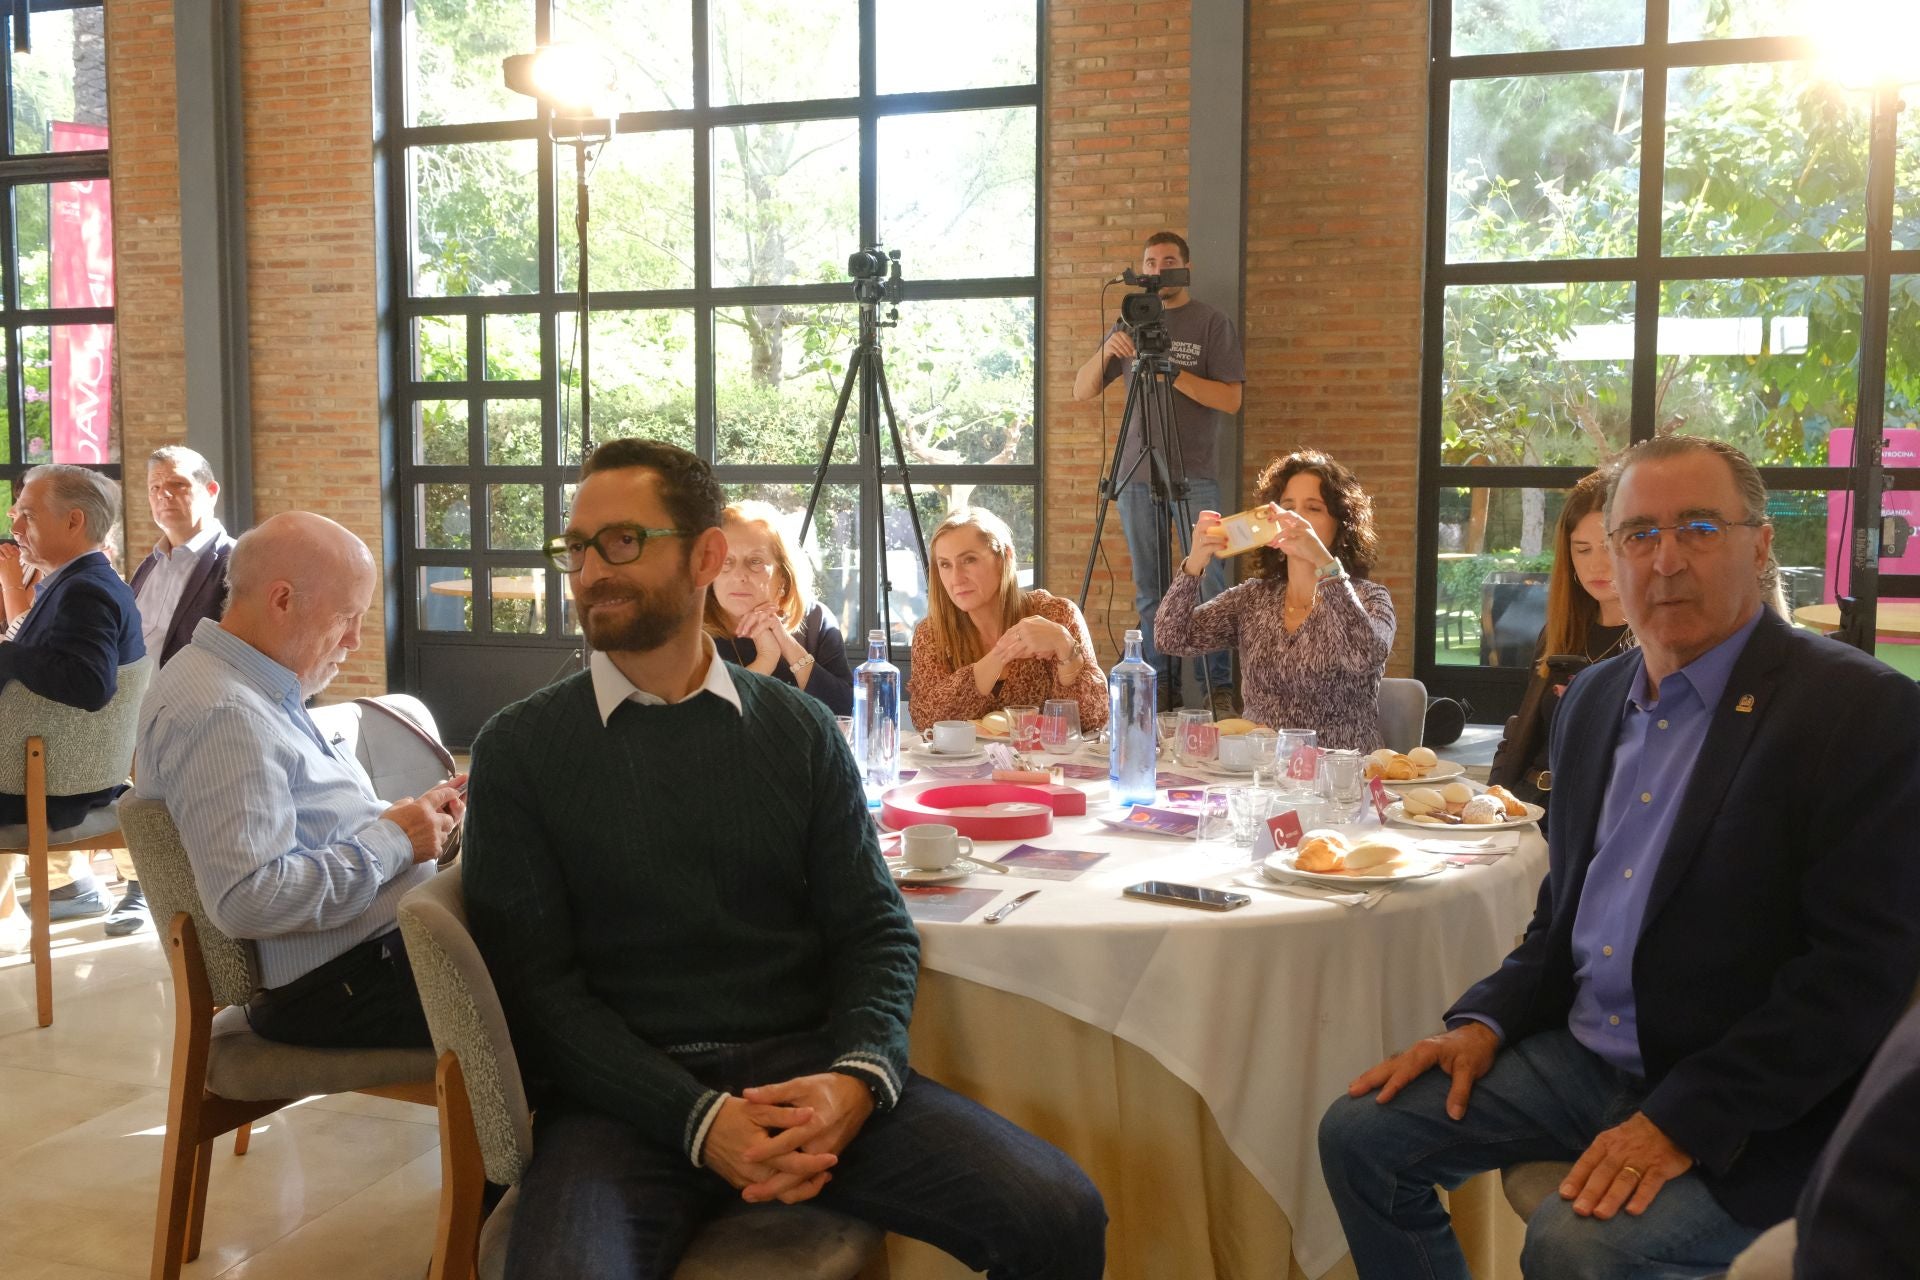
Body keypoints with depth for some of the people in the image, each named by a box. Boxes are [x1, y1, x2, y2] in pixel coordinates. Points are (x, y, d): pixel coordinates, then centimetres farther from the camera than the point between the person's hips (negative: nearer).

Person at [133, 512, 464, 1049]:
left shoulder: (264, 691, 13)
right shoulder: (221, 713, -21)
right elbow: (247, 900, -29)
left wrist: (409, 815, 5)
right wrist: (392, 840, -19)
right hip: (339, 984, -11)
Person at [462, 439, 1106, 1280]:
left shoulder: (800, 731, 10)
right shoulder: (520, 750, 3)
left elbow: (875, 928, 7)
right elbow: (535, 980, -3)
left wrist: (858, 1076, -14)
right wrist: (698, 1118, -16)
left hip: (807, 1067, 2)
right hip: (625, 1094, -2)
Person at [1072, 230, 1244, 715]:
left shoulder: (1212, 323, 2)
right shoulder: (1129, 324, 13)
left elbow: (1231, 399, -7)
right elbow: (1082, 390, 9)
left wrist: (1173, 372, -18)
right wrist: (1107, 351, -10)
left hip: (1195, 475, -3)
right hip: (1137, 474, 4)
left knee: (1209, 584, -7)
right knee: (1149, 589, 6)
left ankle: (1219, 687, 0)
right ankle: (1158, 683, 13)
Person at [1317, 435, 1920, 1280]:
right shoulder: (1593, 699, 9)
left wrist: (1683, 1121, -23)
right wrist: (1485, 1023, 0)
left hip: (1747, 1108, -6)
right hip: (1584, 1053, 7)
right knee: (1360, 1133, -4)